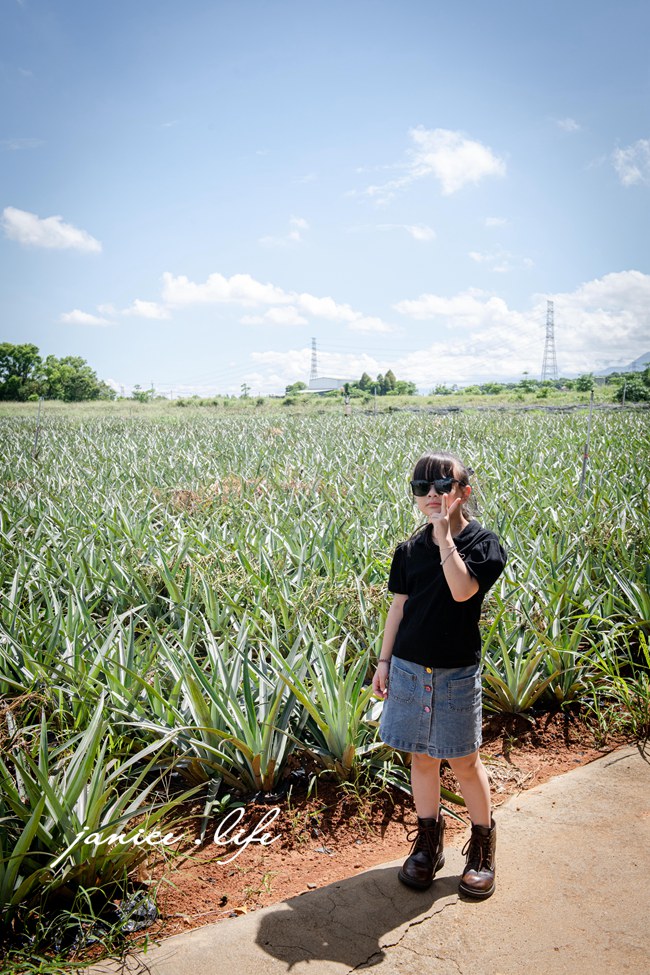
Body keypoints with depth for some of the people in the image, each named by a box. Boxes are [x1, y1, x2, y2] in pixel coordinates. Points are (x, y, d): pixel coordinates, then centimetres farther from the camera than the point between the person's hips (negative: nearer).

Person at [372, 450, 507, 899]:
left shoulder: (483, 542, -9)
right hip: (409, 668, 4)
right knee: (421, 757, 14)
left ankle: (483, 845, 29)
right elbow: (398, 607, 8)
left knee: (464, 761, 7)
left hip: (457, 673, -3)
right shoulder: (409, 550, 3)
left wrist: (445, 534, -25)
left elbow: (463, 590, -27)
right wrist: (384, 661, 7)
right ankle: (428, 840, 32)